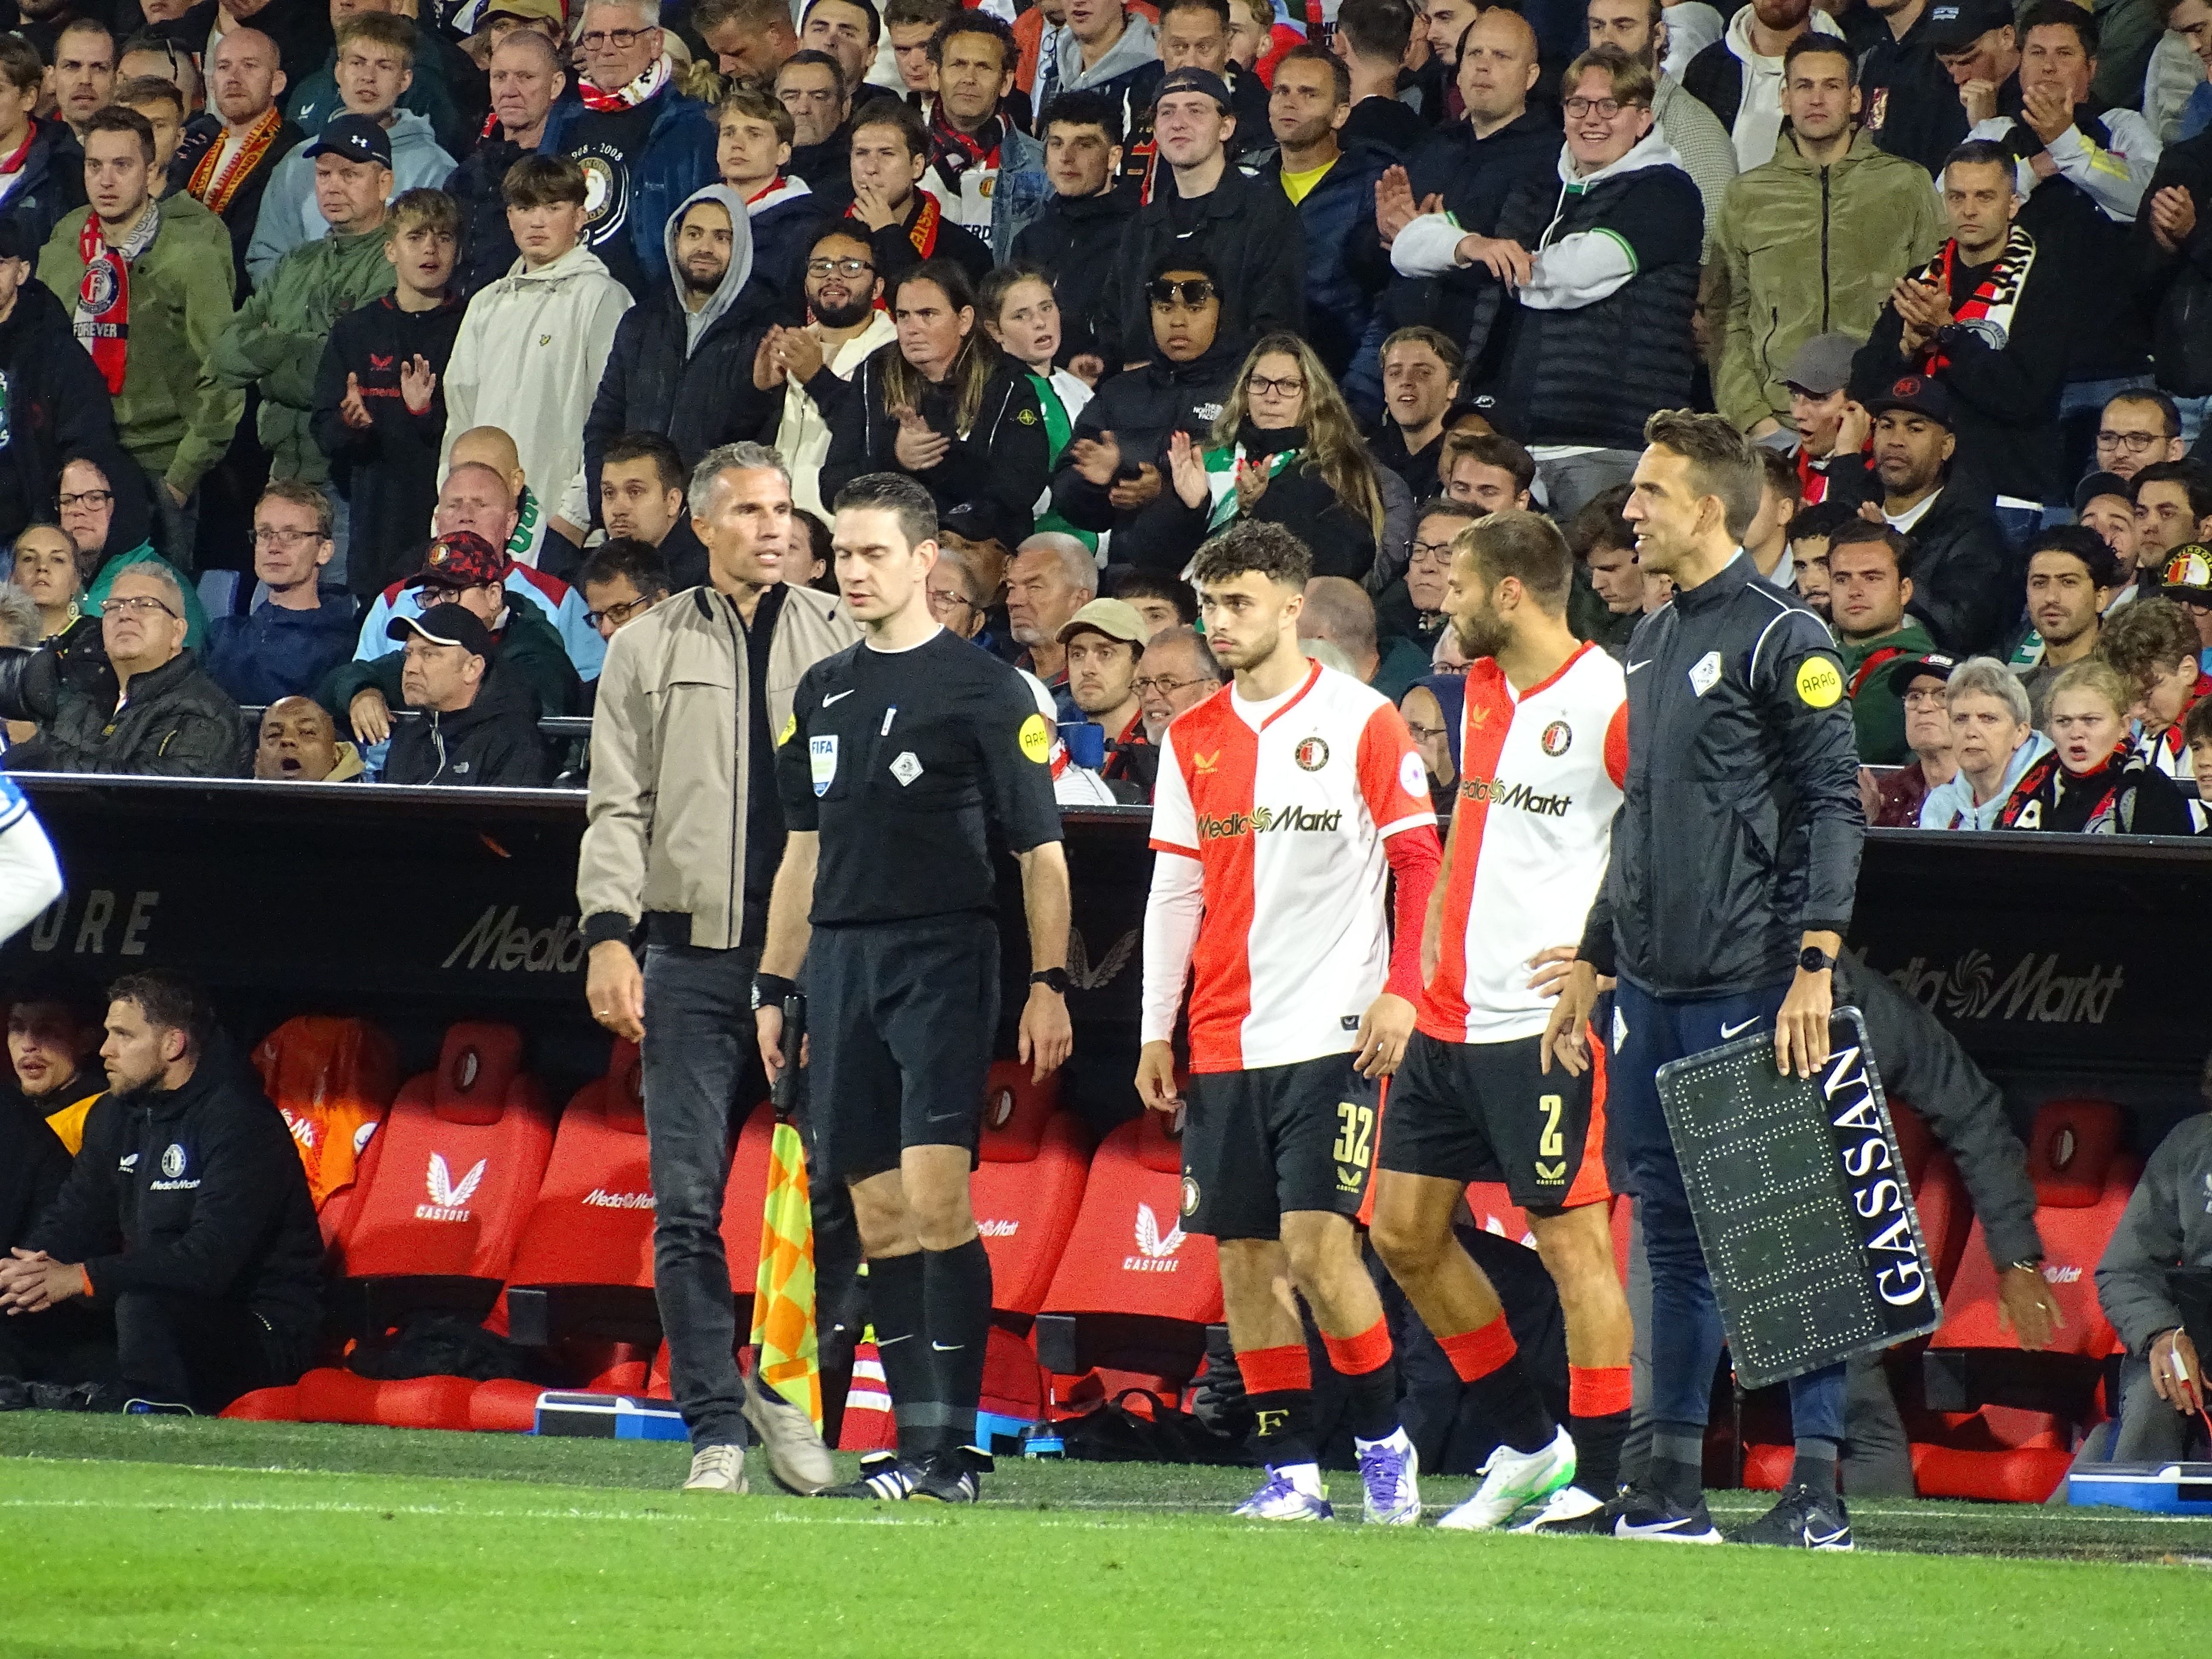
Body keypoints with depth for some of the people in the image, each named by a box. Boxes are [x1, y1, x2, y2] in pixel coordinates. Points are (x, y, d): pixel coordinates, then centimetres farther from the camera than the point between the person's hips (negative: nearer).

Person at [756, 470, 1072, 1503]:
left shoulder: (983, 689, -1)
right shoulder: (823, 692, 17)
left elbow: (1040, 846, -1)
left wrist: (1050, 984, -7)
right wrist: (773, 987, 18)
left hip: (944, 959, -6)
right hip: (841, 962, 6)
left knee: (935, 1197, -14)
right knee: (879, 1214, 4)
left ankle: (952, 1446, -14)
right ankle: (916, 1443, 7)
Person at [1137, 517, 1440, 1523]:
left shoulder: (1360, 722, -3)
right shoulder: (1192, 740, 12)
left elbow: (1421, 863, -3)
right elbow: (1174, 889, 14)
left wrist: (1402, 989, -12)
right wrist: (1156, 1032, 11)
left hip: (1331, 1034, -5)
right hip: (1223, 1042, 5)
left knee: (1315, 1242, -13)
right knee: (1244, 1255, 2)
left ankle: (1384, 1442, 3)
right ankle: (1290, 1469, 7)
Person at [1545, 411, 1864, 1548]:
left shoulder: (1783, 640, -7)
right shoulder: (1652, 645, 19)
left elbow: (1832, 808, -12)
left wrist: (1815, 966, -19)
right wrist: (1591, 966, 24)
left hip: (1750, 986, -8)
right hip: (1651, 988, 8)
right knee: (1673, 1231, 9)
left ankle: (1818, 1486, -7)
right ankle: (1671, 1485, 12)